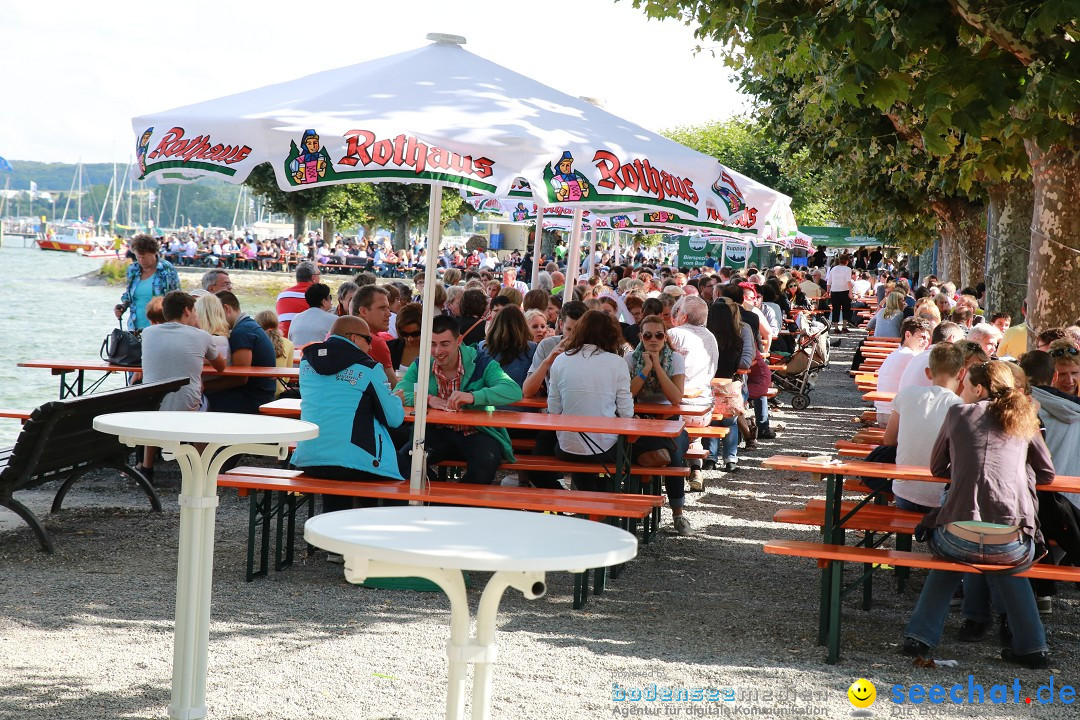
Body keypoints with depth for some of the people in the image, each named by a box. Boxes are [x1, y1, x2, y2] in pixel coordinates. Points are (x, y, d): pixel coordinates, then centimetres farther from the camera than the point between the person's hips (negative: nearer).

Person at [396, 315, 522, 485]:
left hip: (476, 433, -2)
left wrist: (473, 397, -36)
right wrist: (428, 399, -28)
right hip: (436, 432, 2)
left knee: (487, 460, -34)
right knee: (403, 459, -26)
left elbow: (514, 391, -21)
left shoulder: (480, 363, -5)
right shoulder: (420, 366, 5)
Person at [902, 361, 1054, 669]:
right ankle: (1032, 646, 26)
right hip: (1012, 545, 1)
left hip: (960, 538, -1)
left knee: (951, 555, 34)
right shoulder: (1023, 419, 14)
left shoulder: (959, 413, 10)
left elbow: (937, 468, 20)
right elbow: (1047, 474, 21)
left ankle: (920, 635, 24)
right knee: (1007, 563, 36)